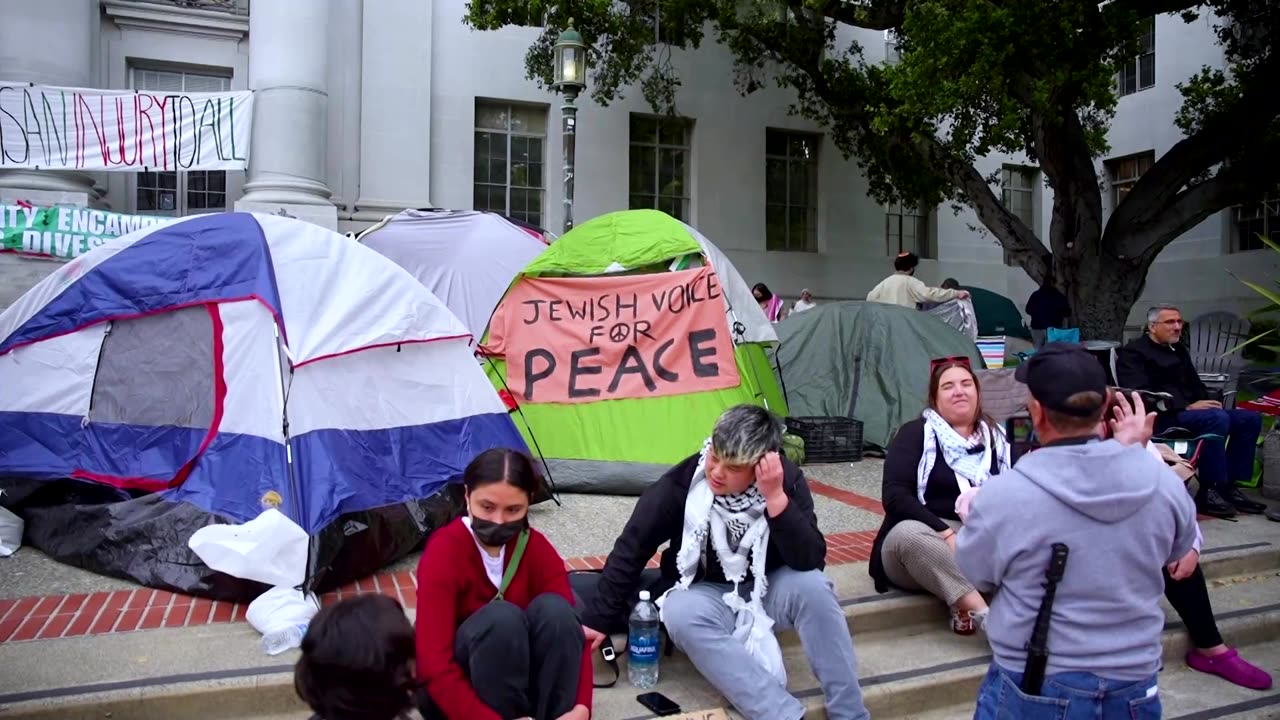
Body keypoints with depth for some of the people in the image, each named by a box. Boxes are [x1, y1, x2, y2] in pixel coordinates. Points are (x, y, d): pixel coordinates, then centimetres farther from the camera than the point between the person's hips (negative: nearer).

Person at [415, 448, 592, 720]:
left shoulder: (536, 547, -9)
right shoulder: (443, 553, -22)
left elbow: (568, 625, -13)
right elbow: (433, 663, -27)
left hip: (519, 672, 4)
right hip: (454, 691, -4)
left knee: (553, 608, -25)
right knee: (501, 617, -33)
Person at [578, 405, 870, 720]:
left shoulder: (786, 480, -17)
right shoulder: (682, 482, -21)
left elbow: (811, 562, -25)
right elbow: (630, 549, -13)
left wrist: (776, 498, -37)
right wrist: (598, 619, -12)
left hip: (768, 589, 1)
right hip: (705, 595, 0)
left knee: (812, 585, -30)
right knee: (680, 613, -34)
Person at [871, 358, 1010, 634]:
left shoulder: (996, 438, 15)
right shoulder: (915, 434, 1)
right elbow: (895, 497, -10)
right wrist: (946, 533, -22)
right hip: (925, 538, -3)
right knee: (907, 534, -38)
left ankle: (966, 610, -28)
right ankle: (985, 614, -41)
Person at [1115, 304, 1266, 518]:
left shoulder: (1179, 349, 22)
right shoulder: (1134, 352, -5)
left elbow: (1195, 384, 26)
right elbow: (1141, 395, -17)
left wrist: (1205, 402, 2)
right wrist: (1187, 407, -22)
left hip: (1189, 412, 9)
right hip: (1160, 417, -9)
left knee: (1251, 418, -3)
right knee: (1218, 418, -31)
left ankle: (1228, 485, -6)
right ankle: (1208, 492, -25)